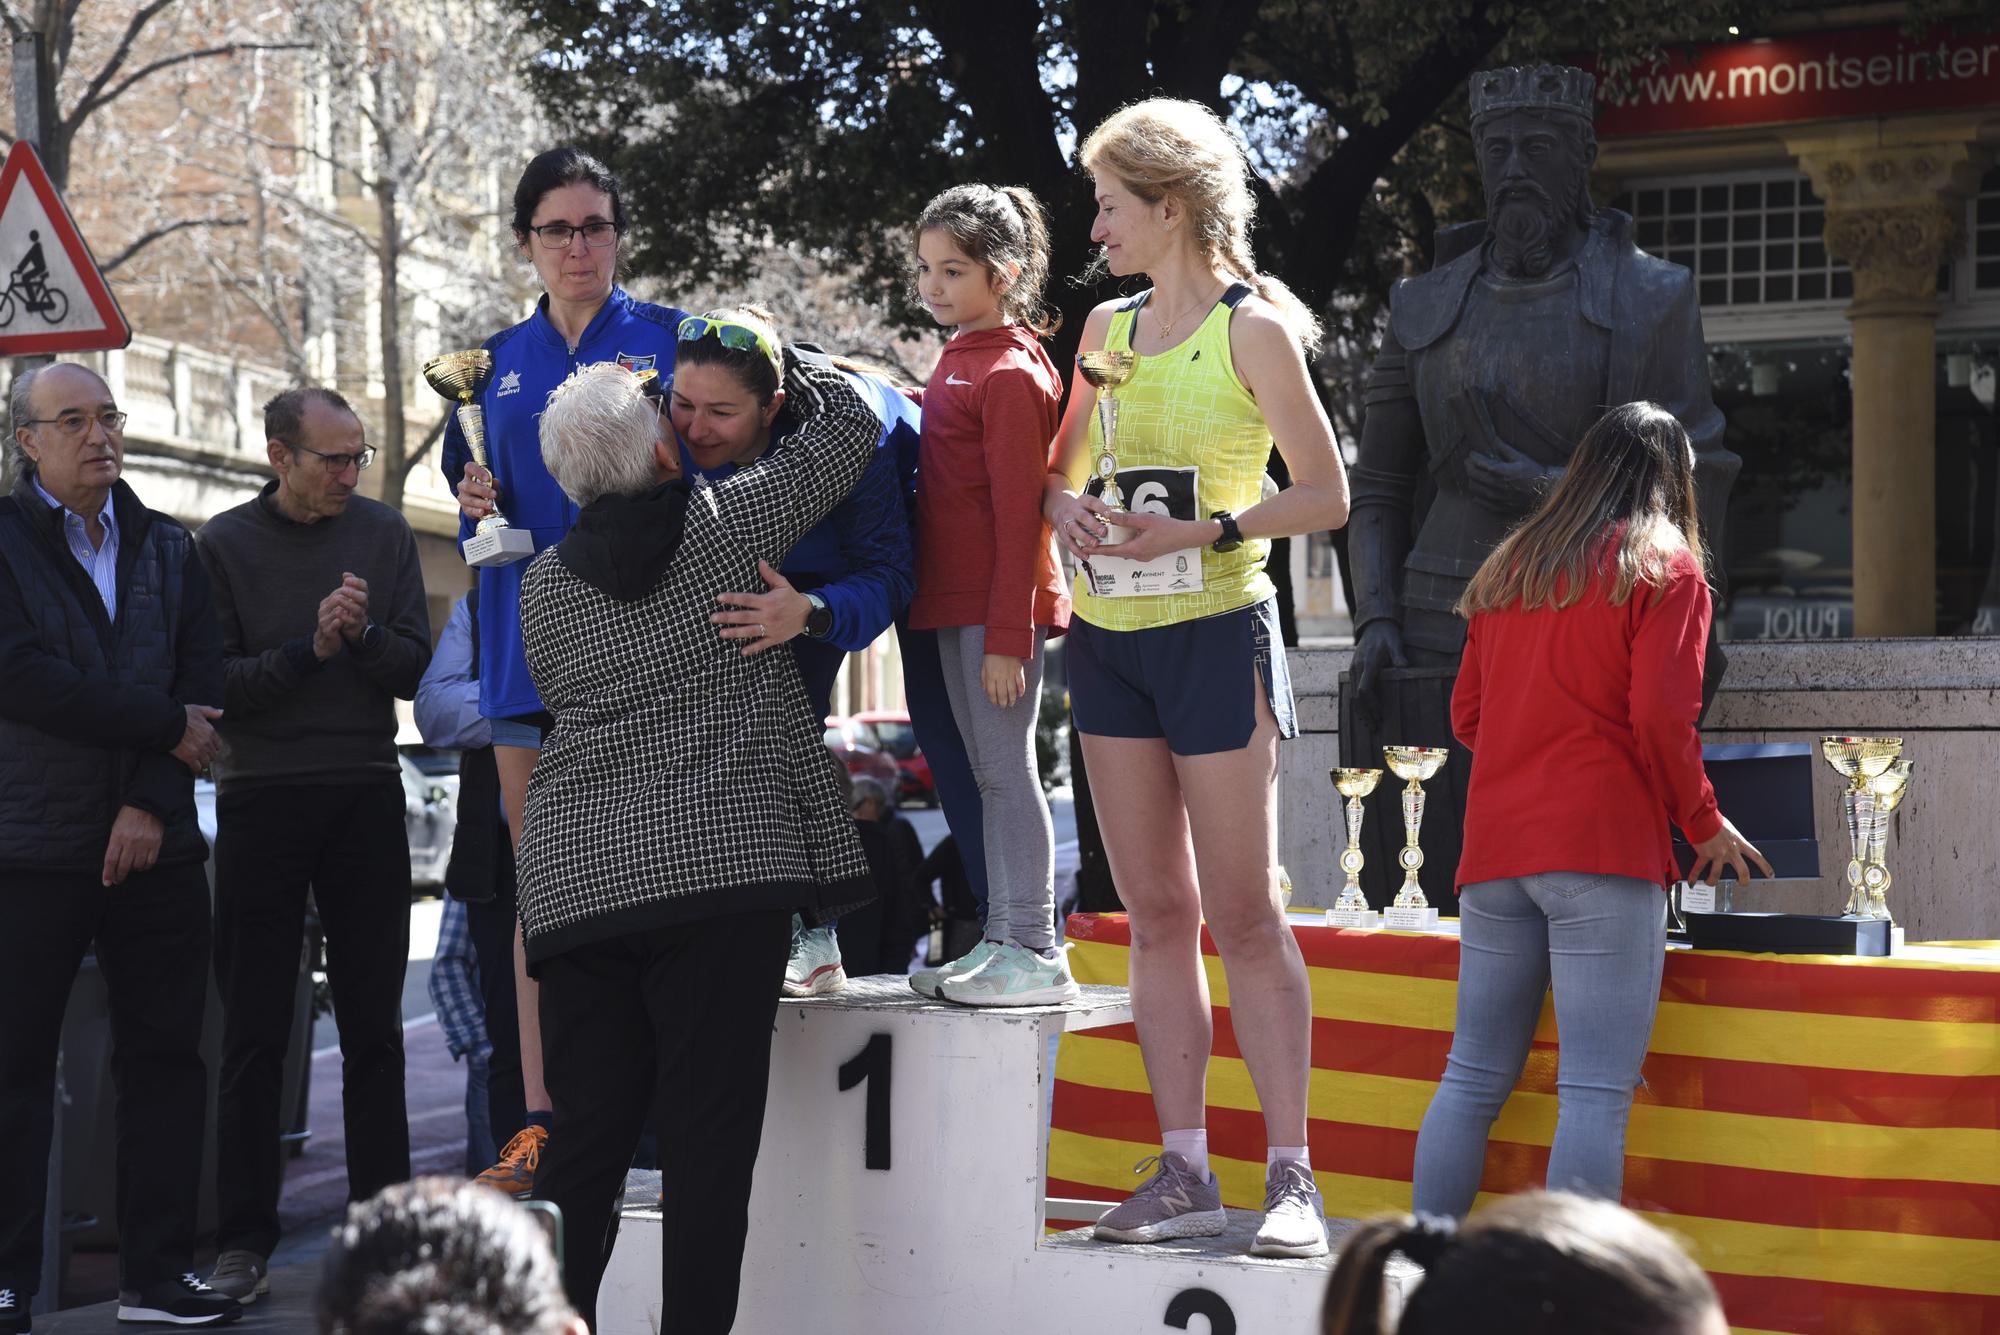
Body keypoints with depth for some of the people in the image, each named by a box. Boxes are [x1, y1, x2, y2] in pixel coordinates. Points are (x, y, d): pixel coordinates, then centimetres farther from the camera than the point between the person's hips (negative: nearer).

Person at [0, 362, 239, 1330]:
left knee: (166, 1056, 6)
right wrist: (166, 728, -13)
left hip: (155, 844, 4)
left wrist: (152, 803, -9)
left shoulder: (169, 551, 12)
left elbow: (202, 686, 4)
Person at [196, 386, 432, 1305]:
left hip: (365, 797, 2)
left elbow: (414, 671, 4)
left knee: (372, 1024, 6)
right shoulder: (224, 544, -1)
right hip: (261, 799, -2)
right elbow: (212, 685, -6)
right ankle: (245, 1239, 6)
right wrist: (310, 649, -17)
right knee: (255, 1031, 1)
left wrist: (364, 632, -15)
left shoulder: (384, 534, 6)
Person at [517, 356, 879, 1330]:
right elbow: (851, 429, 13)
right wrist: (779, 360, 28)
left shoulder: (542, 584, 11)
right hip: (721, 865, -4)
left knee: (584, 1137, 7)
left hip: (577, 877, 4)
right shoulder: (727, 521, 2)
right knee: (708, 1136, -2)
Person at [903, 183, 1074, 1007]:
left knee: (1007, 769, -6)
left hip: (1000, 605, -9)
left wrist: (1007, 636, -18)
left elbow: (1019, 517, -16)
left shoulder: (1010, 375, -12)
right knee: (985, 773, 12)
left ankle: (1035, 954, -1)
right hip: (954, 601, 9)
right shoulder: (957, 361, 15)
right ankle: (1001, 942, 18)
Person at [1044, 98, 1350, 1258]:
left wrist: (1206, 533, -19)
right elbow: (1061, 468, 21)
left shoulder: (1253, 328, -5)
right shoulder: (1107, 327, 13)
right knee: (1157, 914, 7)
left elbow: (1328, 496, -6)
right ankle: (1185, 1173, 12)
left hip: (1215, 630, -6)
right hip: (1109, 635, 6)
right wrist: (1065, 508, -2)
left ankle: (1292, 1177, 0)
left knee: (1245, 916, -5)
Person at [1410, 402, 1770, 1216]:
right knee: (1596, 1090, -7)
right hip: (1604, 845, -6)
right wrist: (1706, 826, 4)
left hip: (1494, 848, 6)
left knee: (1472, 1078, 10)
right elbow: (1661, 717, -8)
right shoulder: (1665, 567, 2)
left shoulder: (1506, 567, 18)